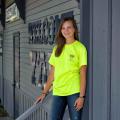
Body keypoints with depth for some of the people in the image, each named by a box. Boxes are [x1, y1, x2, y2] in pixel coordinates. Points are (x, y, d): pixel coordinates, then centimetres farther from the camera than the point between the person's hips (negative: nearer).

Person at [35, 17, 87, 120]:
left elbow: (83, 74, -6)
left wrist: (82, 96, -13)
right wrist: (44, 92, 11)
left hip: (74, 92, -4)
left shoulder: (80, 47, -2)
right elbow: (52, 72, 14)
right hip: (58, 92, 4)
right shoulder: (57, 48, 12)